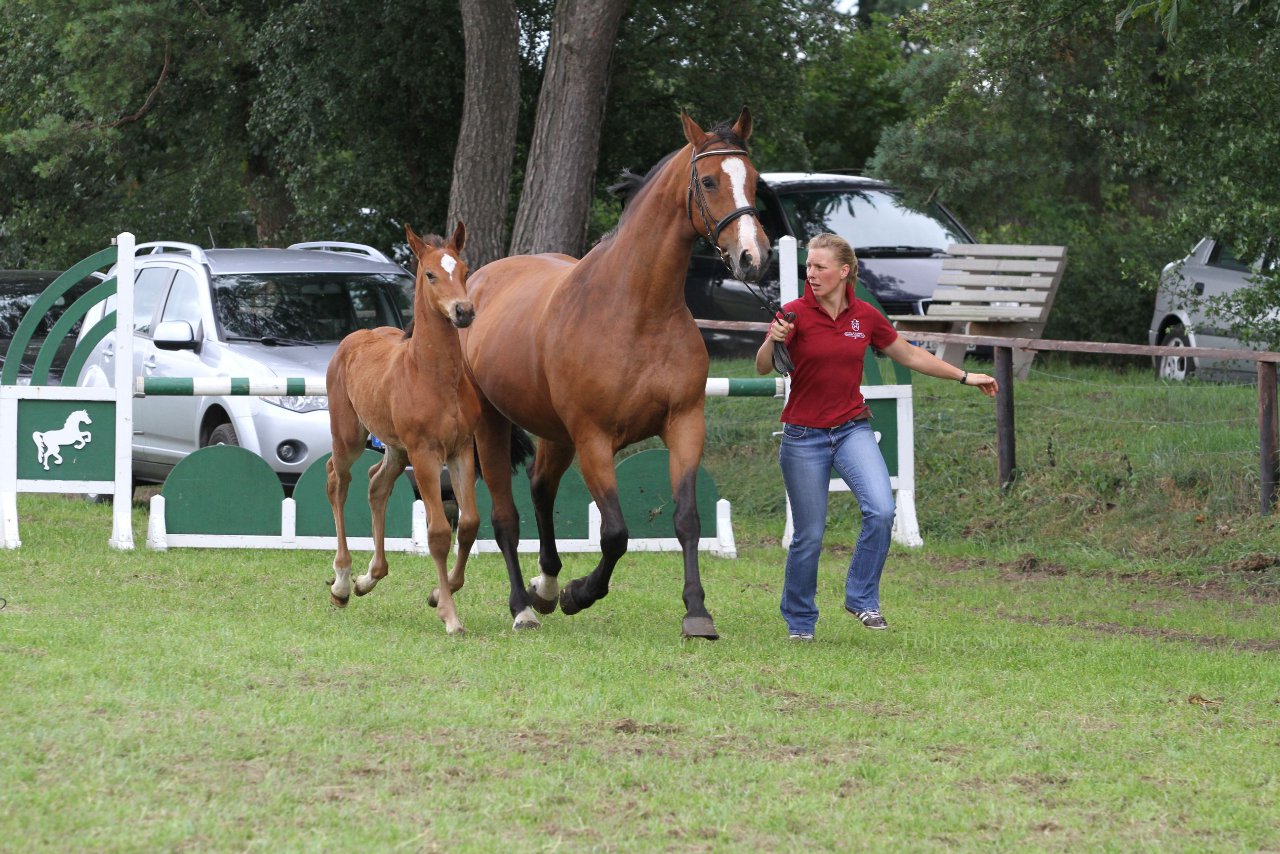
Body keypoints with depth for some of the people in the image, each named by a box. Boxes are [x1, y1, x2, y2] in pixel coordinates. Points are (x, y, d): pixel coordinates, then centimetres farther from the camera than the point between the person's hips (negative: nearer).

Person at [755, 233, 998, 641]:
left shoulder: (865, 316, 2)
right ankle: (799, 620, 21)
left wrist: (965, 377, 16)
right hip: (804, 435, -2)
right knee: (809, 535, 1)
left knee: (881, 510, -20)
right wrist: (772, 341, -39)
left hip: (852, 428, 2)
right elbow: (763, 368, -17)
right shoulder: (795, 314, -9)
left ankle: (862, 598, -3)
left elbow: (909, 354, 14)